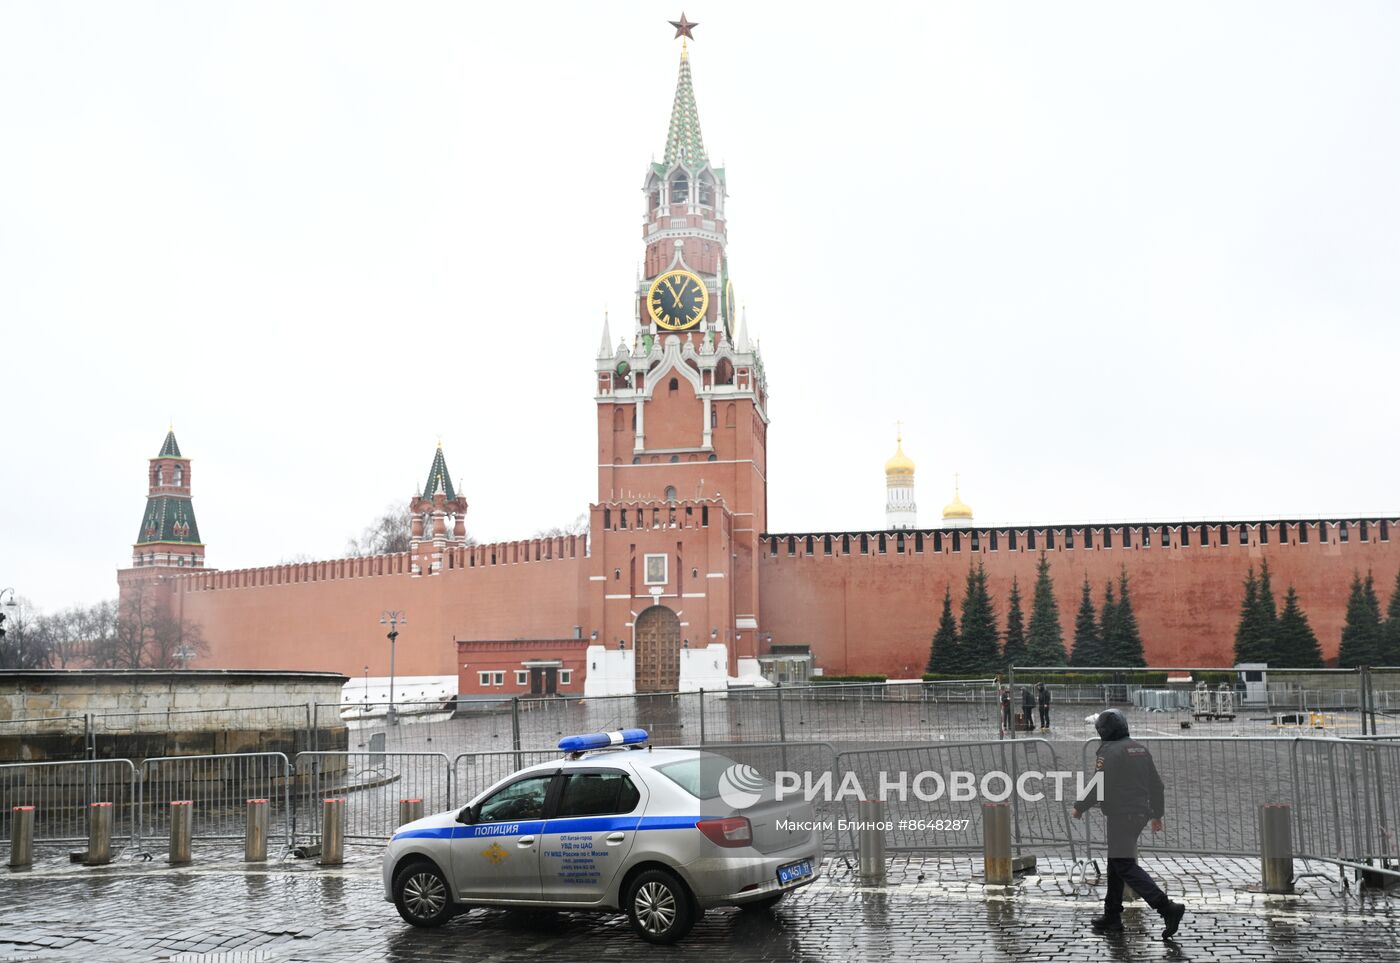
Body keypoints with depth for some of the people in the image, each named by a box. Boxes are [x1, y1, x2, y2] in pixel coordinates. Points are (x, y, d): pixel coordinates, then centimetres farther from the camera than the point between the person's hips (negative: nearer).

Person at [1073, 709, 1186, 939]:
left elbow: (1097, 787, -16)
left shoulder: (1108, 752, -13)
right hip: (1139, 814, 9)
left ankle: (1167, 908, -20)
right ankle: (1112, 916, 21)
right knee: (1115, 864, 17)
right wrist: (1156, 814, 26)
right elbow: (1156, 785, 17)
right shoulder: (1140, 749, 12)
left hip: (1120, 815, -9)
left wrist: (1079, 808, -1)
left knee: (1125, 866, -10)